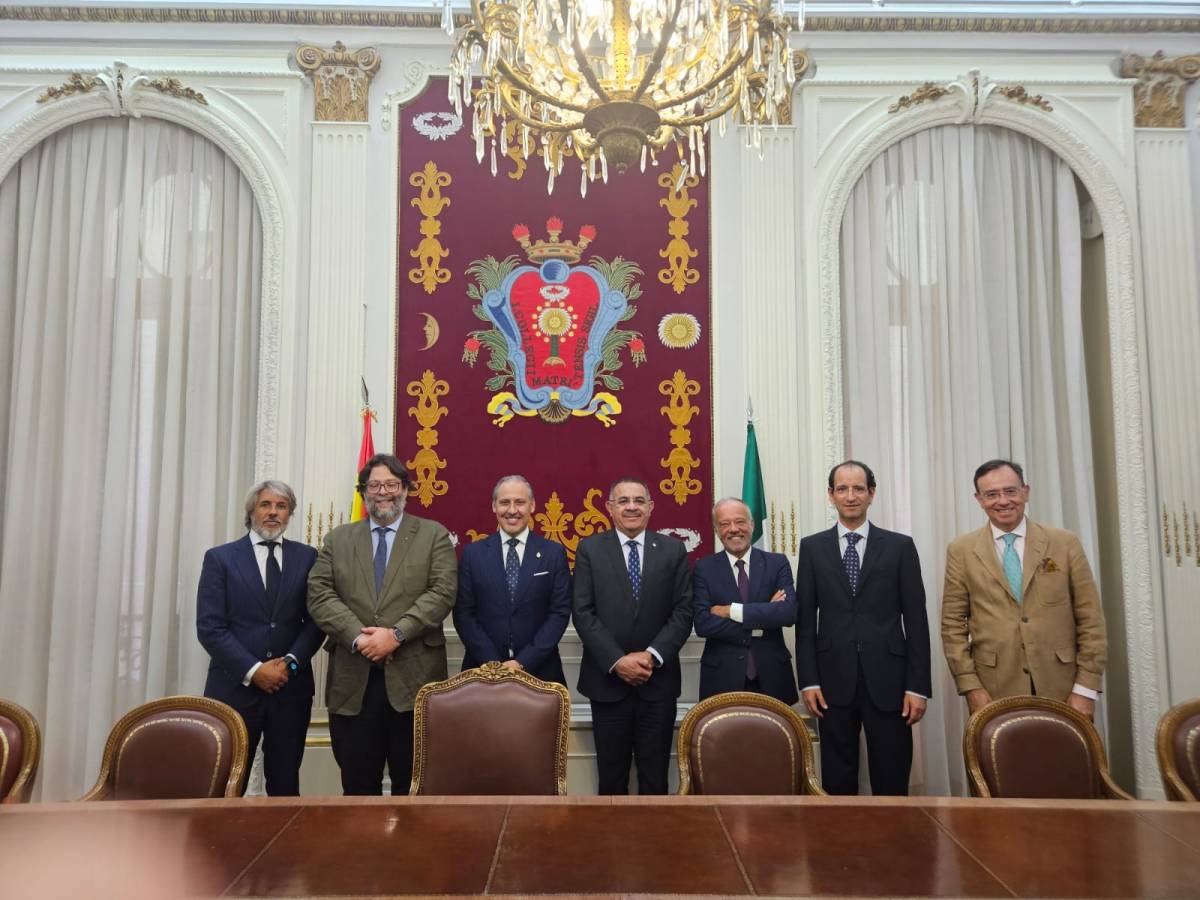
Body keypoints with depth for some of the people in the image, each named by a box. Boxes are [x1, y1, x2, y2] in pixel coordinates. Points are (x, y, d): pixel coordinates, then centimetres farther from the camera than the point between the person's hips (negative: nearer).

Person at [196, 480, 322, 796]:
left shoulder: (307, 557, 8)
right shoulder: (220, 558, 3)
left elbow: (316, 619, 5)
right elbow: (210, 627, -4)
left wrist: (291, 662, -10)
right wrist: (253, 670, -12)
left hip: (291, 687, 2)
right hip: (235, 686, -1)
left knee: (285, 783, 9)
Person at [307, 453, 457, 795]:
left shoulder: (434, 535, 6)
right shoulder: (338, 539, 14)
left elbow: (442, 592, -5)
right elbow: (319, 595, 2)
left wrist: (396, 633, -16)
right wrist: (358, 636, -13)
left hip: (413, 678, -2)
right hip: (353, 681, 2)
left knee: (413, 787, 6)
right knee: (358, 787, 10)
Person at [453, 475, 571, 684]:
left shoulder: (554, 553, -1)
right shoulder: (473, 553, 1)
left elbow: (560, 612, -4)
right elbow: (463, 614, -2)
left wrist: (523, 662, -12)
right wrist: (494, 664, -11)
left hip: (539, 671, 0)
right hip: (483, 670, 0)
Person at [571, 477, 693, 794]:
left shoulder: (673, 550, 5)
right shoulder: (589, 549, 2)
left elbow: (683, 611, 0)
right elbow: (583, 612, -5)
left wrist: (652, 656, -12)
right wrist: (617, 661, -13)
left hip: (658, 681, 1)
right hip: (607, 680, 0)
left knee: (655, 775, 8)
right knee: (611, 775, 9)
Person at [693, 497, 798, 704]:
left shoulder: (777, 563, 1)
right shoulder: (704, 568, -1)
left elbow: (790, 612, -14)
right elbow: (702, 624, -12)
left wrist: (732, 610, -16)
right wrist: (759, 625, -15)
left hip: (771, 677, 1)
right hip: (722, 678, -1)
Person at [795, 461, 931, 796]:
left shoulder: (900, 546, 5)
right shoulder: (812, 547, 7)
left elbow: (916, 619, 2)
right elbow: (805, 619, 5)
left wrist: (918, 686, -4)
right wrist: (808, 680, -2)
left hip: (887, 679, -1)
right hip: (834, 680, 1)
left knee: (892, 781, 5)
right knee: (837, 780, 8)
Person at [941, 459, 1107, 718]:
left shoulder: (1065, 543, 3)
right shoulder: (961, 550, 2)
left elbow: (1090, 619, 3)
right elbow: (953, 624, 1)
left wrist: (1086, 689, -3)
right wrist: (970, 687, -6)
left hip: (1062, 689, 1)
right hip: (995, 693, 0)